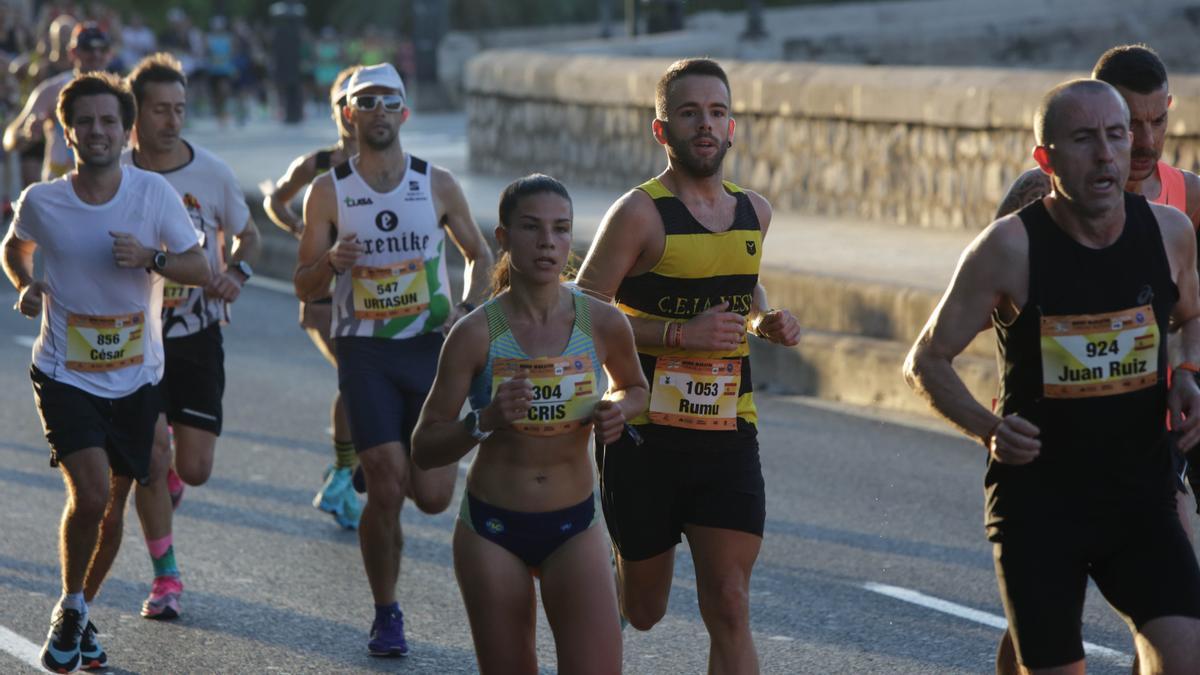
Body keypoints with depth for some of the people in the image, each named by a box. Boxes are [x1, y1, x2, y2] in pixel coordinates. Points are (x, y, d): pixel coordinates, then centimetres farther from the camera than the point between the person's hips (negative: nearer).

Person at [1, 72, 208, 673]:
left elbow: (199, 269, -2)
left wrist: (150, 257, -20)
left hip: (136, 379, 2)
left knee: (114, 506, 10)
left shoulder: (153, 193, -7)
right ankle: (70, 609, 7)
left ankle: (81, 612, 34)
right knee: (90, 495, -18)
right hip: (65, 376, -2)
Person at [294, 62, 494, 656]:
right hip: (364, 351, -1)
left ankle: (413, 460, 34)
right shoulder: (328, 192, 0)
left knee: (432, 496, -4)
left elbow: (478, 254, 15)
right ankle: (386, 615, 10)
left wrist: (467, 307, -4)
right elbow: (304, 290, 1)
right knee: (385, 492, -9)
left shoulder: (437, 185, 3)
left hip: (430, 346, 1)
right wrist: (331, 262, -21)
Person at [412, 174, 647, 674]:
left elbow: (634, 388, 16)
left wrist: (617, 409, -7)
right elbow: (424, 450, -7)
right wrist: (485, 420, -25)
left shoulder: (603, 324, -6)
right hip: (491, 530, -1)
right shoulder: (475, 334, -12)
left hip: (574, 527, 1)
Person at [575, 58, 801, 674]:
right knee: (642, 609, 11)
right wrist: (678, 334, -22)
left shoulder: (754, 212, 8)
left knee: (729, 609, -5)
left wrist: (766, 319, 7)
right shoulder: (640, 213, -11)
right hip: (645, 437, -4)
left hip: (728, 438, 4)